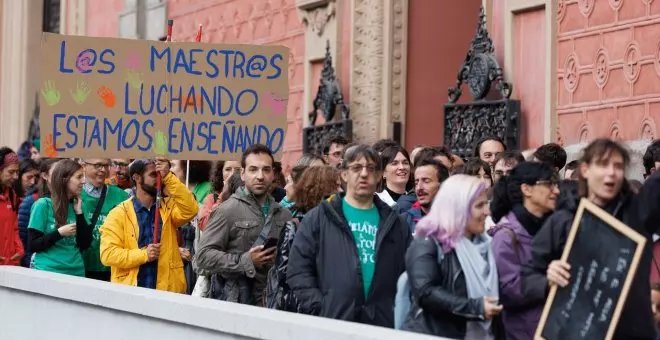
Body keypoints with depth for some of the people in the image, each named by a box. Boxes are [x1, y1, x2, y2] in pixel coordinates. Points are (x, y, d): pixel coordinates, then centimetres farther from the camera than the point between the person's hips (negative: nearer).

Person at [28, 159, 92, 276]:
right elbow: (32, 245, -9)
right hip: (48, 272, -5)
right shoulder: (43, 204, -7)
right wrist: (59, 233, -19)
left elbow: (85, 245, 2)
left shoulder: (76, 205, 7)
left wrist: (79, 213, -3)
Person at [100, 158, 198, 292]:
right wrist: (143, 254, -18)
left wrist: (169, 177, -14)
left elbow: (190, 209, -12)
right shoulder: (119, 214, -1)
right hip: (129, 292, -2)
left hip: (167, 290, 2)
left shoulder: (168, 207, 9)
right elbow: (108, 254, -8)